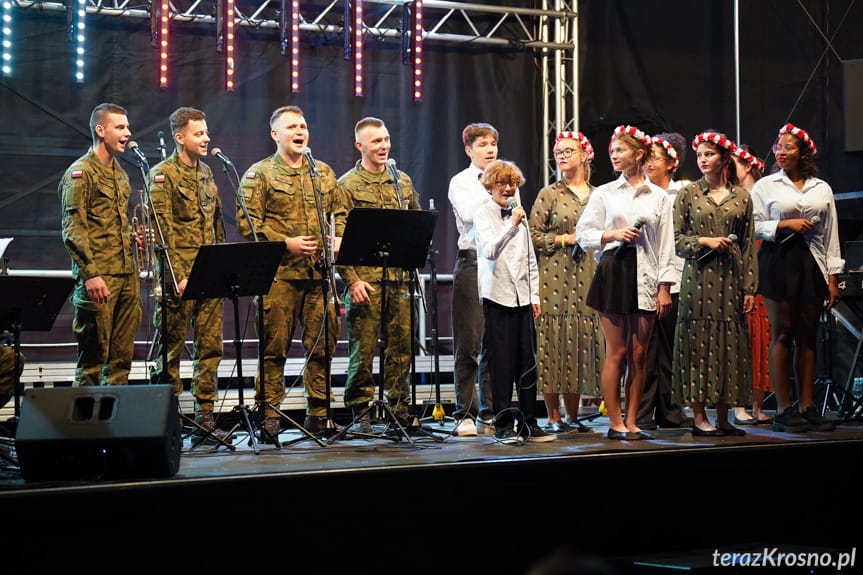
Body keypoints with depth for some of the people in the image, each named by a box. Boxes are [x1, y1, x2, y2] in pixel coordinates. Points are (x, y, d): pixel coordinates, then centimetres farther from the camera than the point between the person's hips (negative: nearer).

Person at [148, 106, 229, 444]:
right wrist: (178, 276, -18)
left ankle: (204, 419, 11)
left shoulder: (206, 173, 16)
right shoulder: (163, 175, -6)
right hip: (178, 274, -7)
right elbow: (163, 229, -13)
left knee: (210, 346, 6)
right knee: (171, 347, 0)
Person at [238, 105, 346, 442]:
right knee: (274, 348, -3)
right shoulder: (259, 174, 3)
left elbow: (340, 213, 22)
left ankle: (318, 415, 15)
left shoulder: (324, 173, 19)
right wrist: (285, 242, -13)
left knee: (323, 345, 5)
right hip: (279, 273, -4)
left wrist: (338, 239, 2)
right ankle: (269, 417, 4)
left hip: (320, 274, 5)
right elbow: (247, 221, -6)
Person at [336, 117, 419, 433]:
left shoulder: (403, 181, 15)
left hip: (400, 278, 5)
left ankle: (400, 409, 16)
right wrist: (351, 280, -13)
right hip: (365, 279, -4)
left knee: (401, 346, 7)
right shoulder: (347, 185, -1)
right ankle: (361, 414, 7)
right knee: (363, 349, -2)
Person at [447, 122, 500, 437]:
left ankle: (489, 414, 10)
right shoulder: (460, 182, 4)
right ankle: (464, 415, 4)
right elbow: (468, 214, -14)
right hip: (472, 261, -3)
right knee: (469, 343, -2)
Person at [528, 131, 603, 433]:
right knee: (555, 341, -5)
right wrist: (564, 239, -10)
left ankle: (573, 416, 11)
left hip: (588, 277, 4)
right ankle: (554, 417, 1)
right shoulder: (549, 194, 2)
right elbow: (533, 236, -2)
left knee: (583, 341, 3)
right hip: (554, 277, -3)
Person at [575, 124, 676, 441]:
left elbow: (666, 245, 6)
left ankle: (631, 422, 11)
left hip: (644, 275, 1)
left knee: (638, 353, 3)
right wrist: (613, 234, -11)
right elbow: (583, 233, 6)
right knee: (617, 352, -2)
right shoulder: (604, 193, 7)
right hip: (613, 270, -1)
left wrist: (664, 287, 1)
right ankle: (615, 422, 5)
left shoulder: (659, 197, 8)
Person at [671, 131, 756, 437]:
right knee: (698, 342, -4)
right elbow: (676, 239, 2)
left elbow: (749, 245, 8)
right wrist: (705, 242, -13)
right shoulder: (688, 194, 4)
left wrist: (749, 287, 3)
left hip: (730, 279, 2)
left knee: (729, 344, 2)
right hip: (699, 277, -2)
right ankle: (699, 417, 1)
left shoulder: (741, 196, 9)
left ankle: (723, 417, 8)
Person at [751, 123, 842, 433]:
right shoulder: (765, 185, 5)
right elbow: (754, 226, 0)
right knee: (782, 334, -3)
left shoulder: (822, 188, 11)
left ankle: (806, 408, 7)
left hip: (812, 262, 3)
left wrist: (832, 276, 5)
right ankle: (783, 410, 0)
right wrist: (786, 224, -12)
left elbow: (831, 234, 10)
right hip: (778, 260, -2)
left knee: (808, 335, 3)